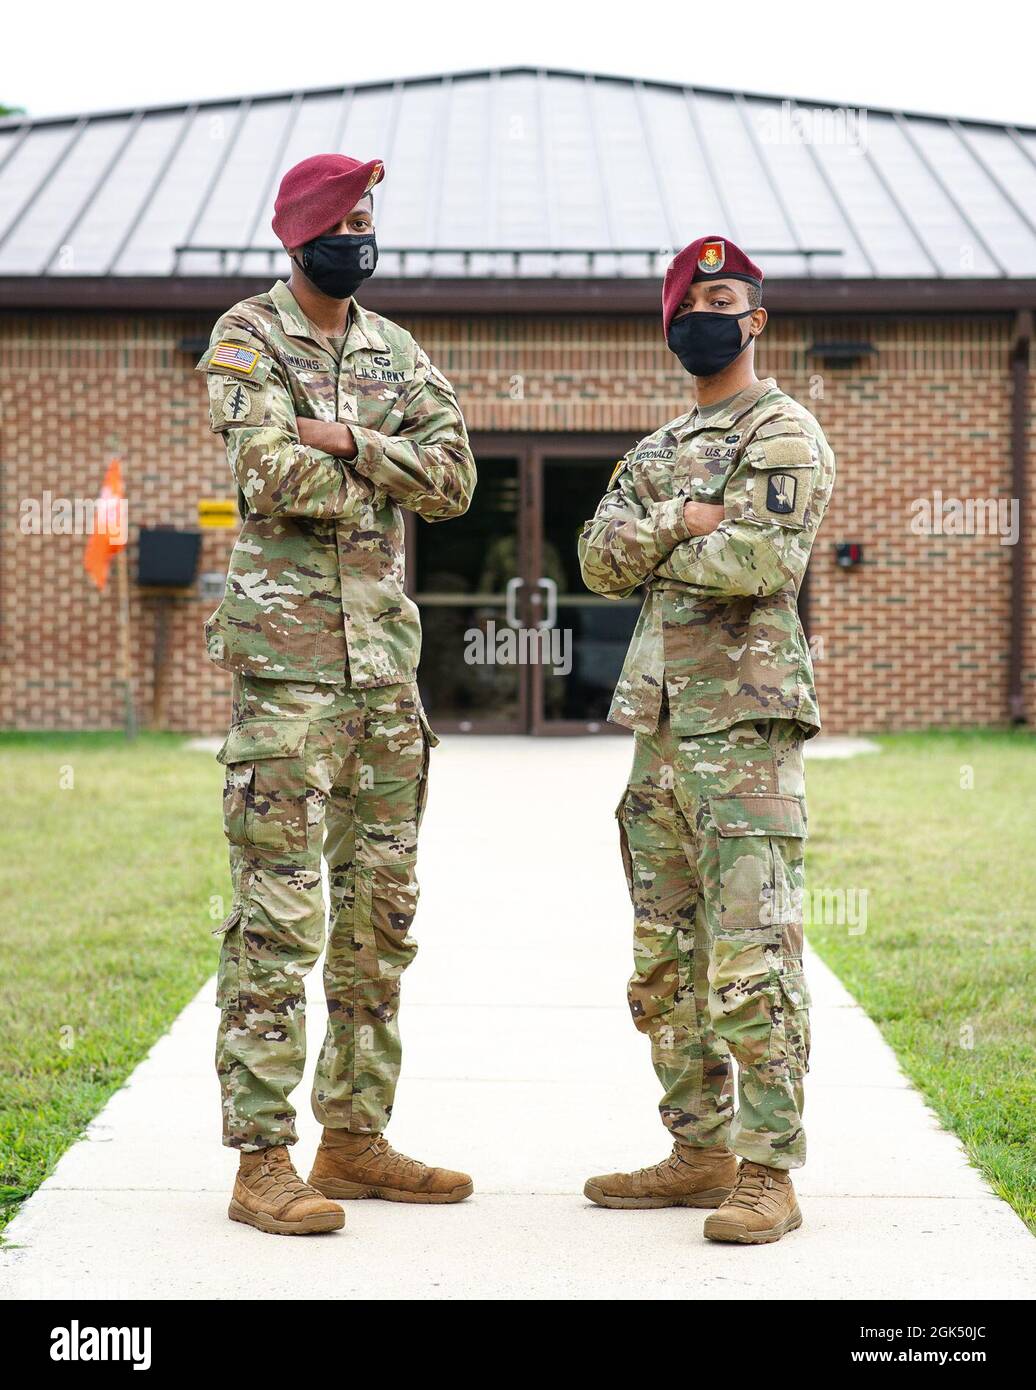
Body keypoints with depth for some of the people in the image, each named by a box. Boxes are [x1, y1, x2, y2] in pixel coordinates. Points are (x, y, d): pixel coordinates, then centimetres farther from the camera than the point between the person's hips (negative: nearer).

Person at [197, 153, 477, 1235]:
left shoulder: (396, 352, 16)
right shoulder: (247, 339, -1)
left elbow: (454, 477, 3)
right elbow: (273, 476, -17)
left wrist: (347, 441, -11)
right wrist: (384, 473, -3)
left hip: (387, 652, 7)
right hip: (288, 652, -7)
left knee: (381, 906, 9)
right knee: (279, 909, -8)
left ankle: (356, 1138, 19)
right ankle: (263, 1159, -3)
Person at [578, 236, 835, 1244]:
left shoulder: (781, 436, -3)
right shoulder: (657, 450, 21)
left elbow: (770, 558, -19)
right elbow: (599, 558, 8)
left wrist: (654, 548, -4)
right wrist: (679, 522, -9)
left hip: (745, 719, -8)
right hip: (659, 723, 8)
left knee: (750, 959, -11)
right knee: (666, 960, 12)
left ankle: (768, 1174, -6)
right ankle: (700, 1151, 21)